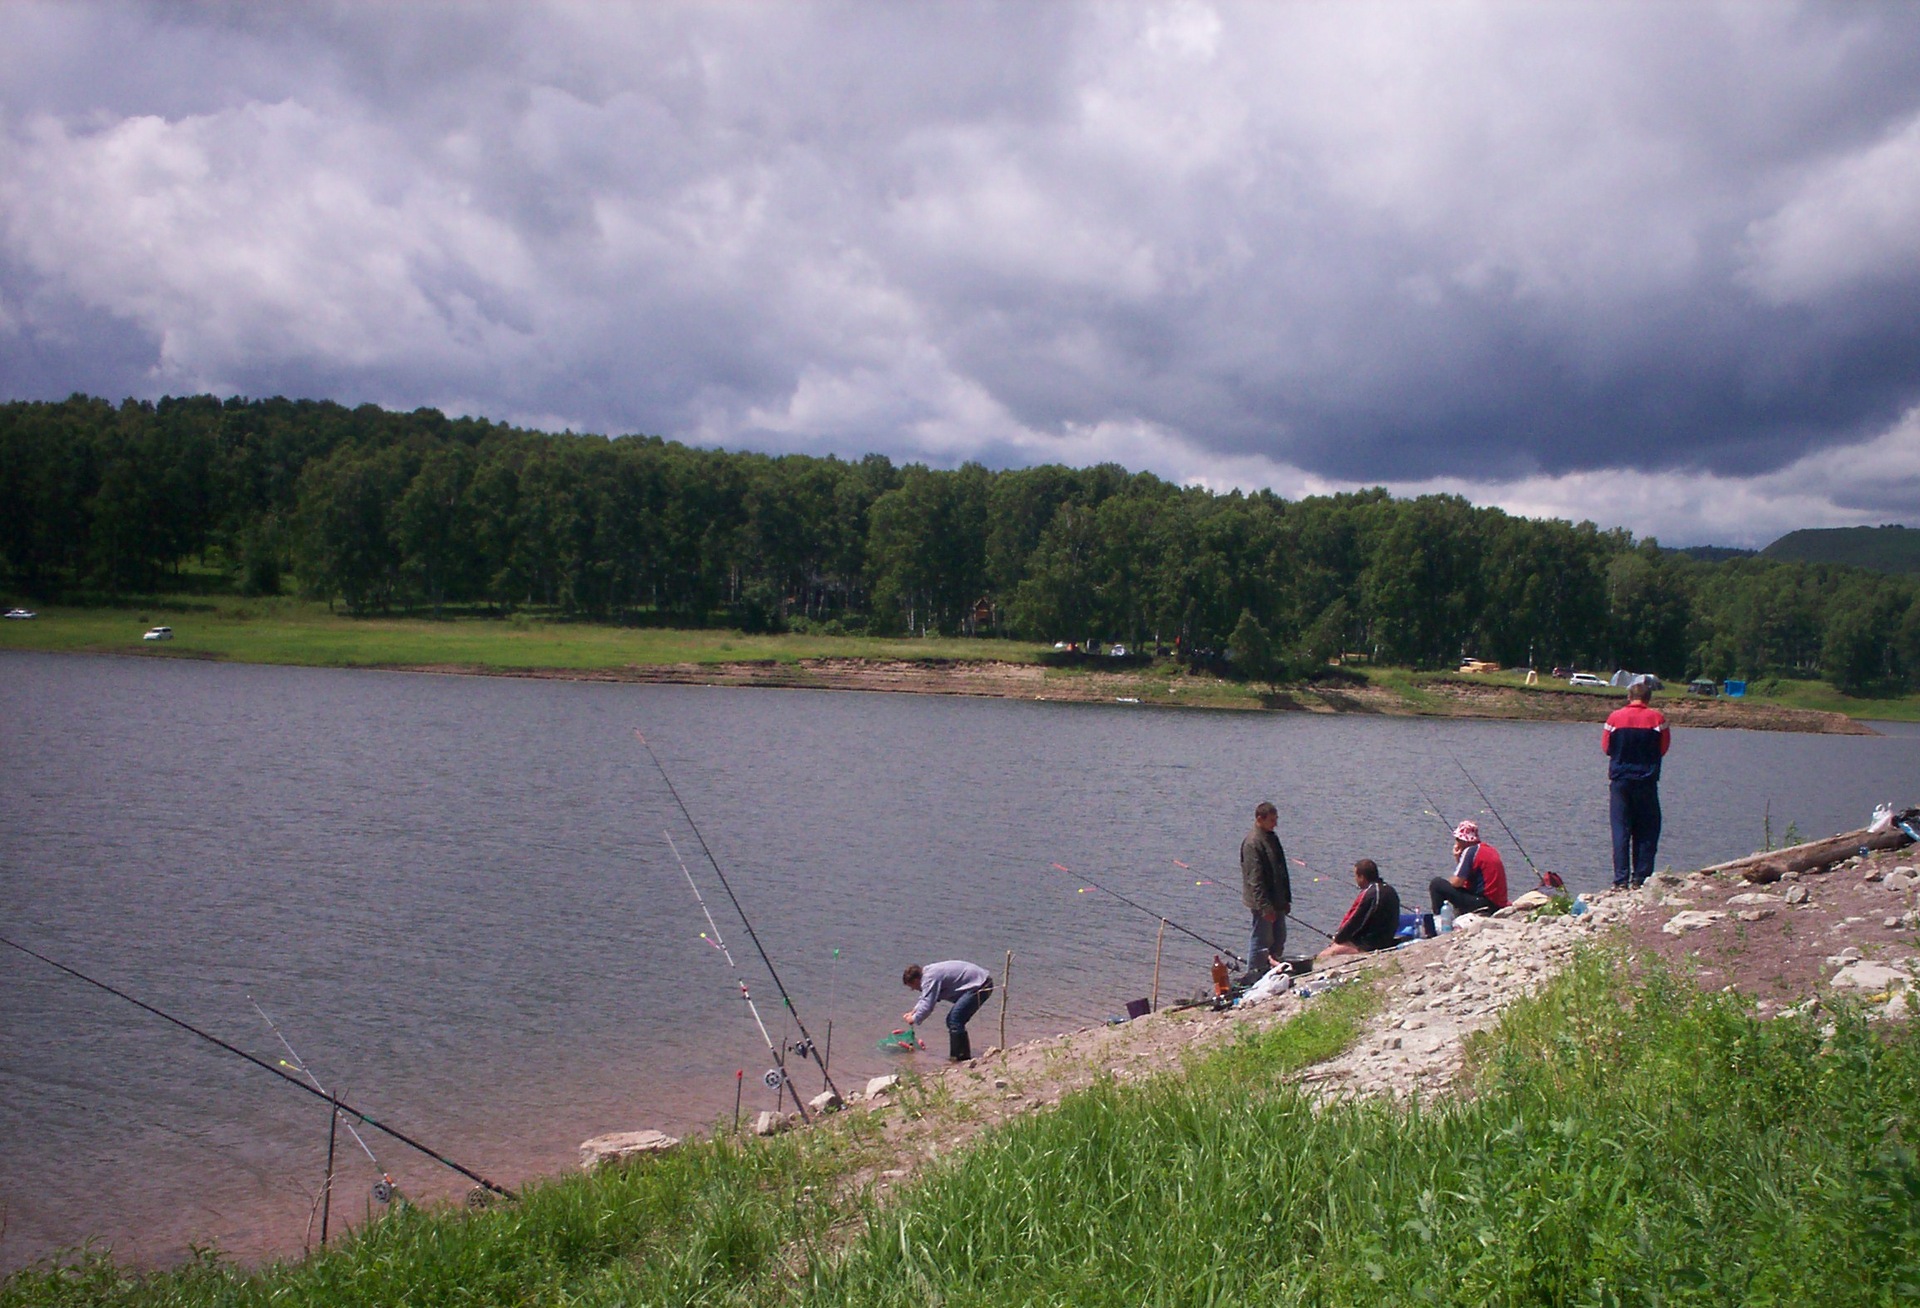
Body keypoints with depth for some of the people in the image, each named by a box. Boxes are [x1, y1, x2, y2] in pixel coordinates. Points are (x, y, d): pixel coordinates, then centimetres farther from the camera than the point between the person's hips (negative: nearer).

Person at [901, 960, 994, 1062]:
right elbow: (925, 998, 31)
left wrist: (914, 1019, -5)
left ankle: (961, 1057, -12)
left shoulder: (930, 978, -18)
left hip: (979, 986, -11)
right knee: (953, 1020, 15)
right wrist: (913, 1011, 21)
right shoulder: (928, 972, 15)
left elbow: (927, 1005, -20)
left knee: (954, 1020, -16)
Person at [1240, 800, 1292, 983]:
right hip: (1262, 903, -9)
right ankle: (1253, 977, 7)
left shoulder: (1272, 838, 12)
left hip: (1277, 901, 9)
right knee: (1261, 941, -2)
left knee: (1279, 940, 15)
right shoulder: (1252, 843, -18)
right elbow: (1255, 879, -21)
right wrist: (1265, 907, -23)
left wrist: (1286, 899, 17)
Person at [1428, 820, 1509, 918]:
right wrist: (1458, 859, 11)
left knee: (1436, 884, -6)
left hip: (1483, 905, -9)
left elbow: (1456, 882, -13)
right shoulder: (1490, 849, 16)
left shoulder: (1470, 851, -11)